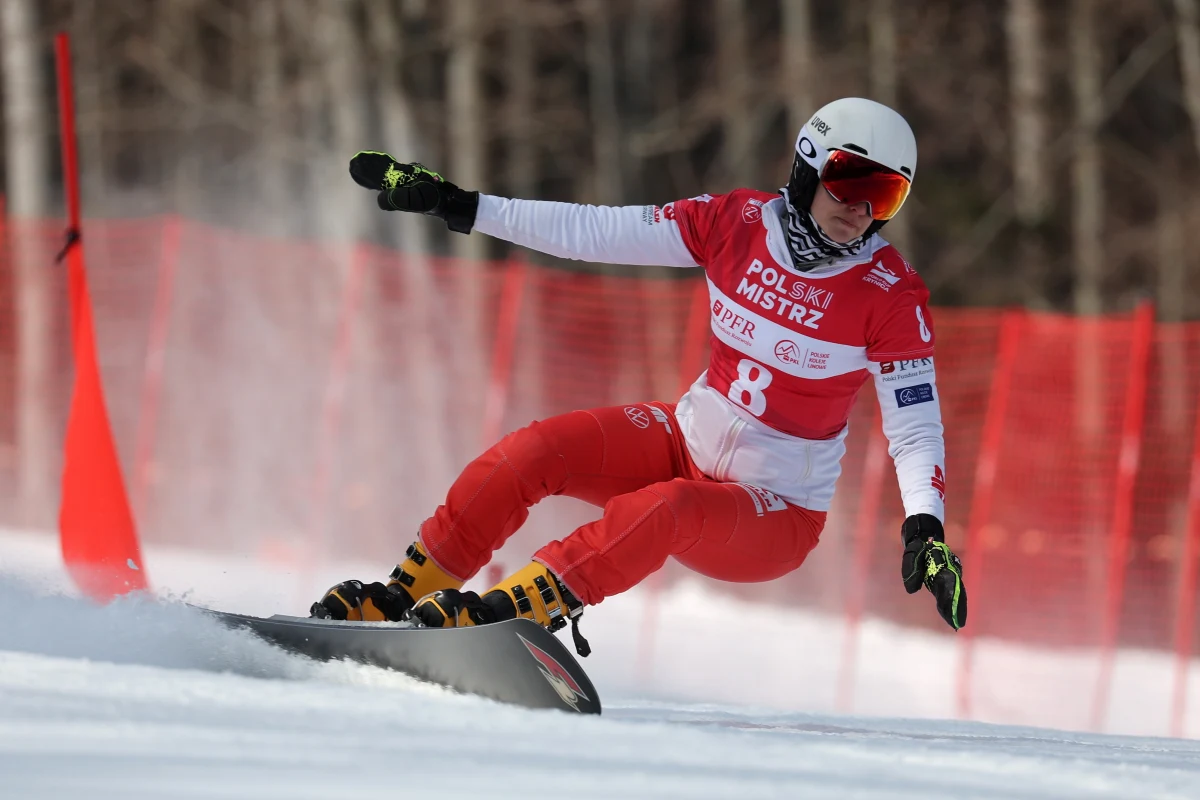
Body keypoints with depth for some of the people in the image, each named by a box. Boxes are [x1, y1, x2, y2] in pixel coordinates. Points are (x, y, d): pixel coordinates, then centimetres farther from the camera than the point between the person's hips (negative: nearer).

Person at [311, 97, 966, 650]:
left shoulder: (892, 296, -16)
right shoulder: (738, 222, -7)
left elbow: (916, 431, -14)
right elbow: (594, 232, -5)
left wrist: (925, 530, -31)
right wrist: (458, 207, -7)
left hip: (776, 519, -4)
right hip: (689, 443, 4)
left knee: (663, 511, -36)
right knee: (532, 452, -17)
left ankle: (510, 612, -43)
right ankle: (399, 599, -9)